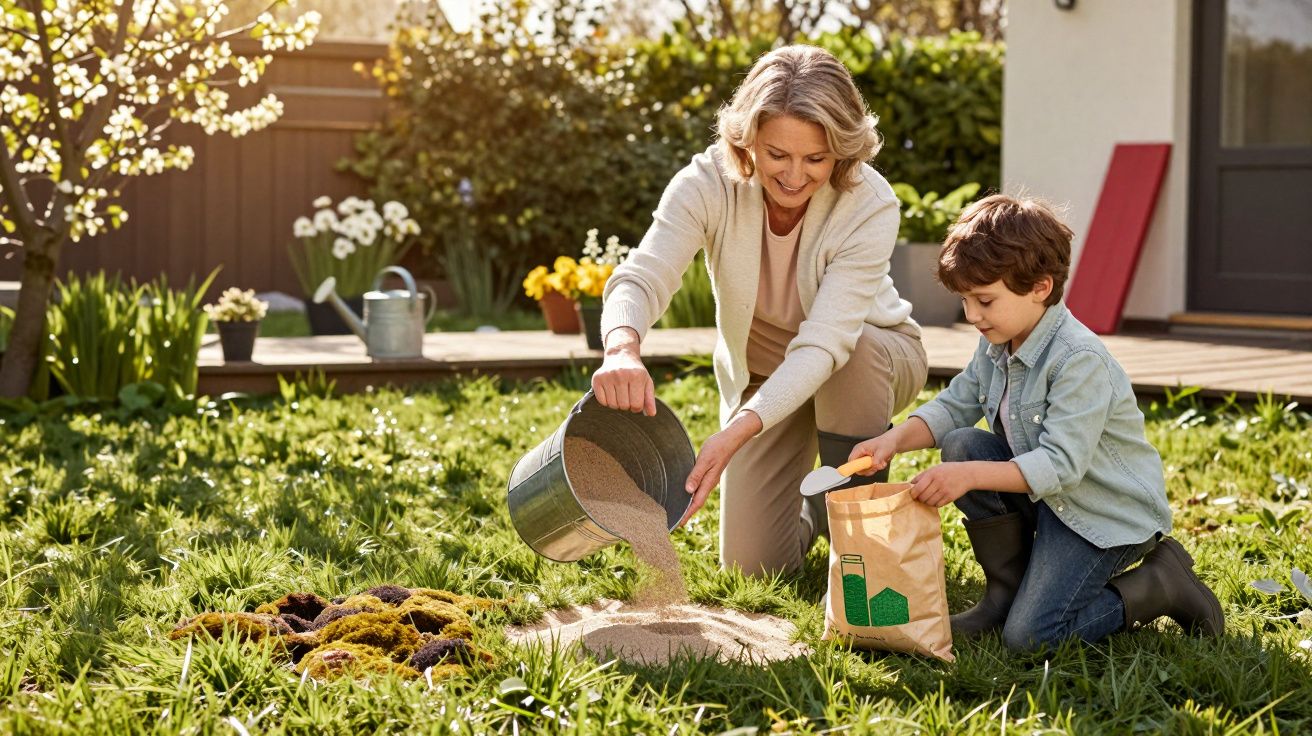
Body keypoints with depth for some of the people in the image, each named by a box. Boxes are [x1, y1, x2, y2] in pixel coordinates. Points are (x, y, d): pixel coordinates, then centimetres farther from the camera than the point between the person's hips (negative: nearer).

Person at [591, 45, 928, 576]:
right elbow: (642, 276, -40)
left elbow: (824, 345, -40)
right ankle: (813, 512, 30)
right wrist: (622, 349, -64)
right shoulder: (710, 183, -27)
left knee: (857, 350, -39)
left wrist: (737, 432, -54)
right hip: (759, 373, 2)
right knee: (751, 566, -7)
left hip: (872, 359, -1)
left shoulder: (871, 208, -32)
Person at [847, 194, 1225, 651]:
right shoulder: (996, 345, 0)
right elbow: (954, 407, 7)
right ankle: (1006, 591, 1)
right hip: (1043, 492, 8)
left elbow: (1060, 466, -32)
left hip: (1111, 513, -8)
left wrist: (970, 476, -40)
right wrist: (896, 439, -12)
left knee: (1028, 636, -18)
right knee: (963, 445, -12)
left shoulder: (1080, 360, -27)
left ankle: (1162, 583, 1)